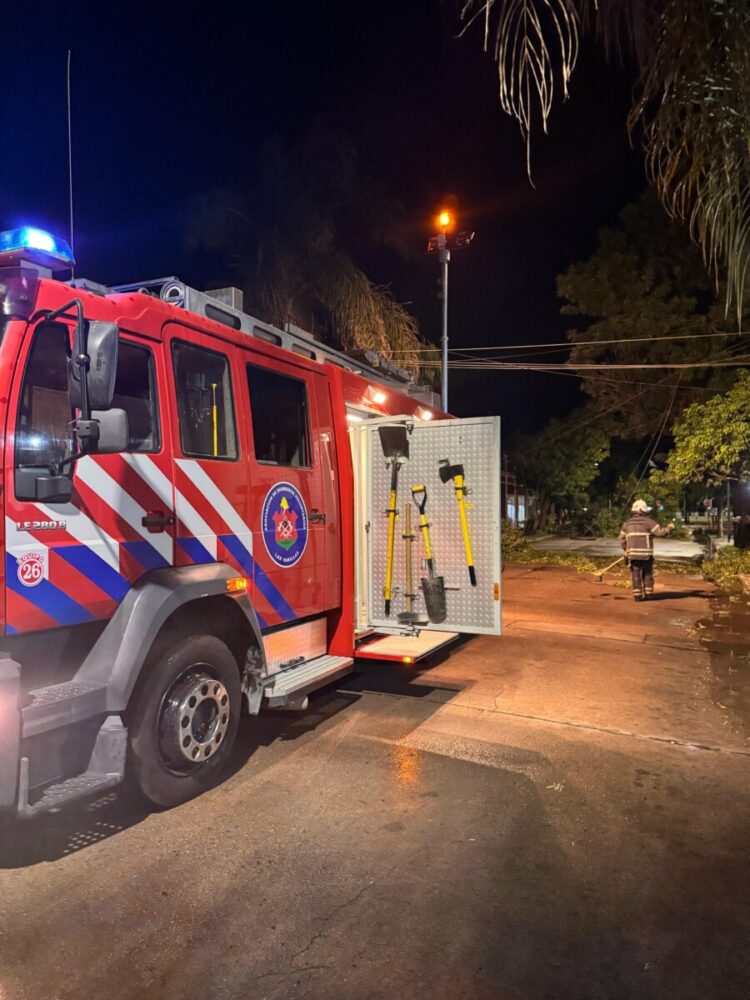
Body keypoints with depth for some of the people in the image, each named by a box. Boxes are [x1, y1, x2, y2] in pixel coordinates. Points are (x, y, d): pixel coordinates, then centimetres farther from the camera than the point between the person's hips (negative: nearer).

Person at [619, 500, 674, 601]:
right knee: (647, 573, 13)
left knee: (635, 575, 4)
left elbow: (622, 539, 9)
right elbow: (660, 532, -7)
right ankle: (648, 593, 17)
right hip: (646, 553, -2)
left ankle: (637, 595, 3)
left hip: (633, 553, 2)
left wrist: (627, 550, 22)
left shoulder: (627, 523, 8)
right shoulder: (648, 521, -5)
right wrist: (668, 528, 12)